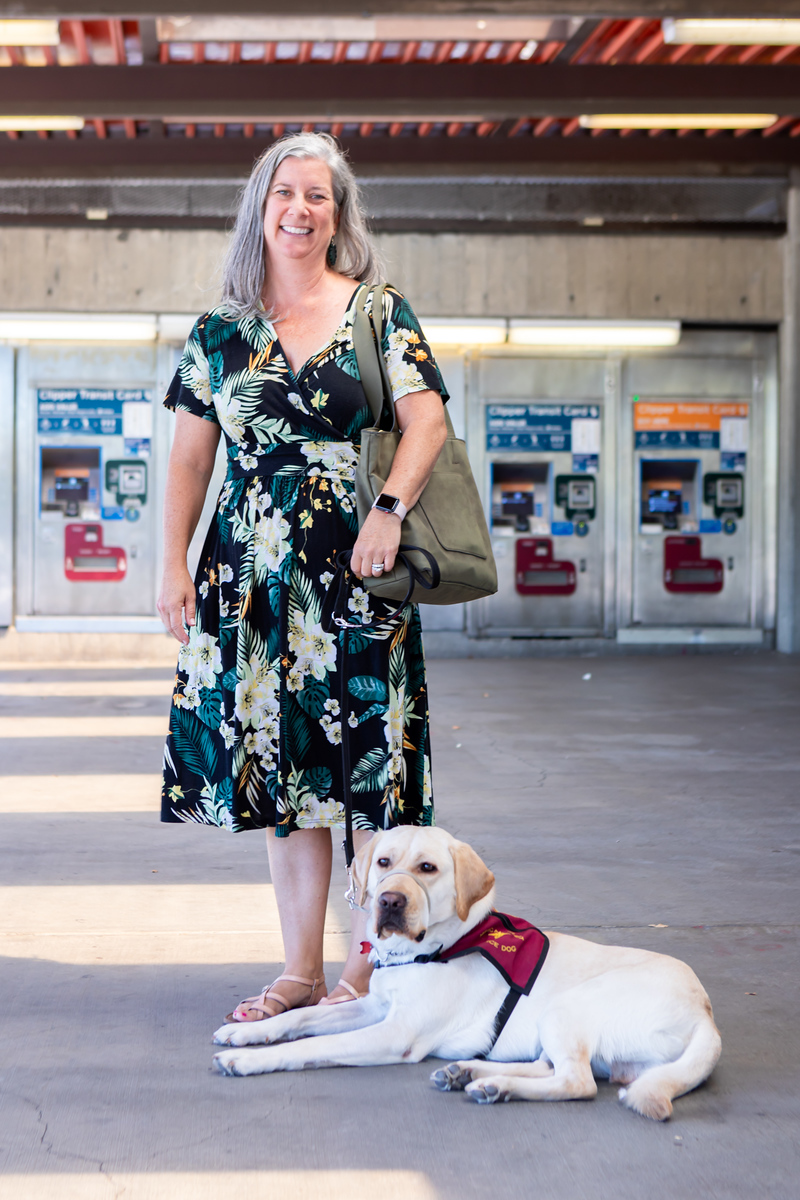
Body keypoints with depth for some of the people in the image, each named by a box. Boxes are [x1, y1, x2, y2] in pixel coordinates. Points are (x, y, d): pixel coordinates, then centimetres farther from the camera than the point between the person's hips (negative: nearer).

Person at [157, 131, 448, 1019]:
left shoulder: (379, 311, 4)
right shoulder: (222, 332, 11)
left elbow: (427, 421, -3)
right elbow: (189, 457, 12)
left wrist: (391, 508, -19)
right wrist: (174, 565, 4)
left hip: (357, 567, -3)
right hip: (255, 574, 3)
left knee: (367, 757, -3)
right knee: (280, 760, 6)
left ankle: (367, 963, 9)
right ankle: (301, 969, 15)